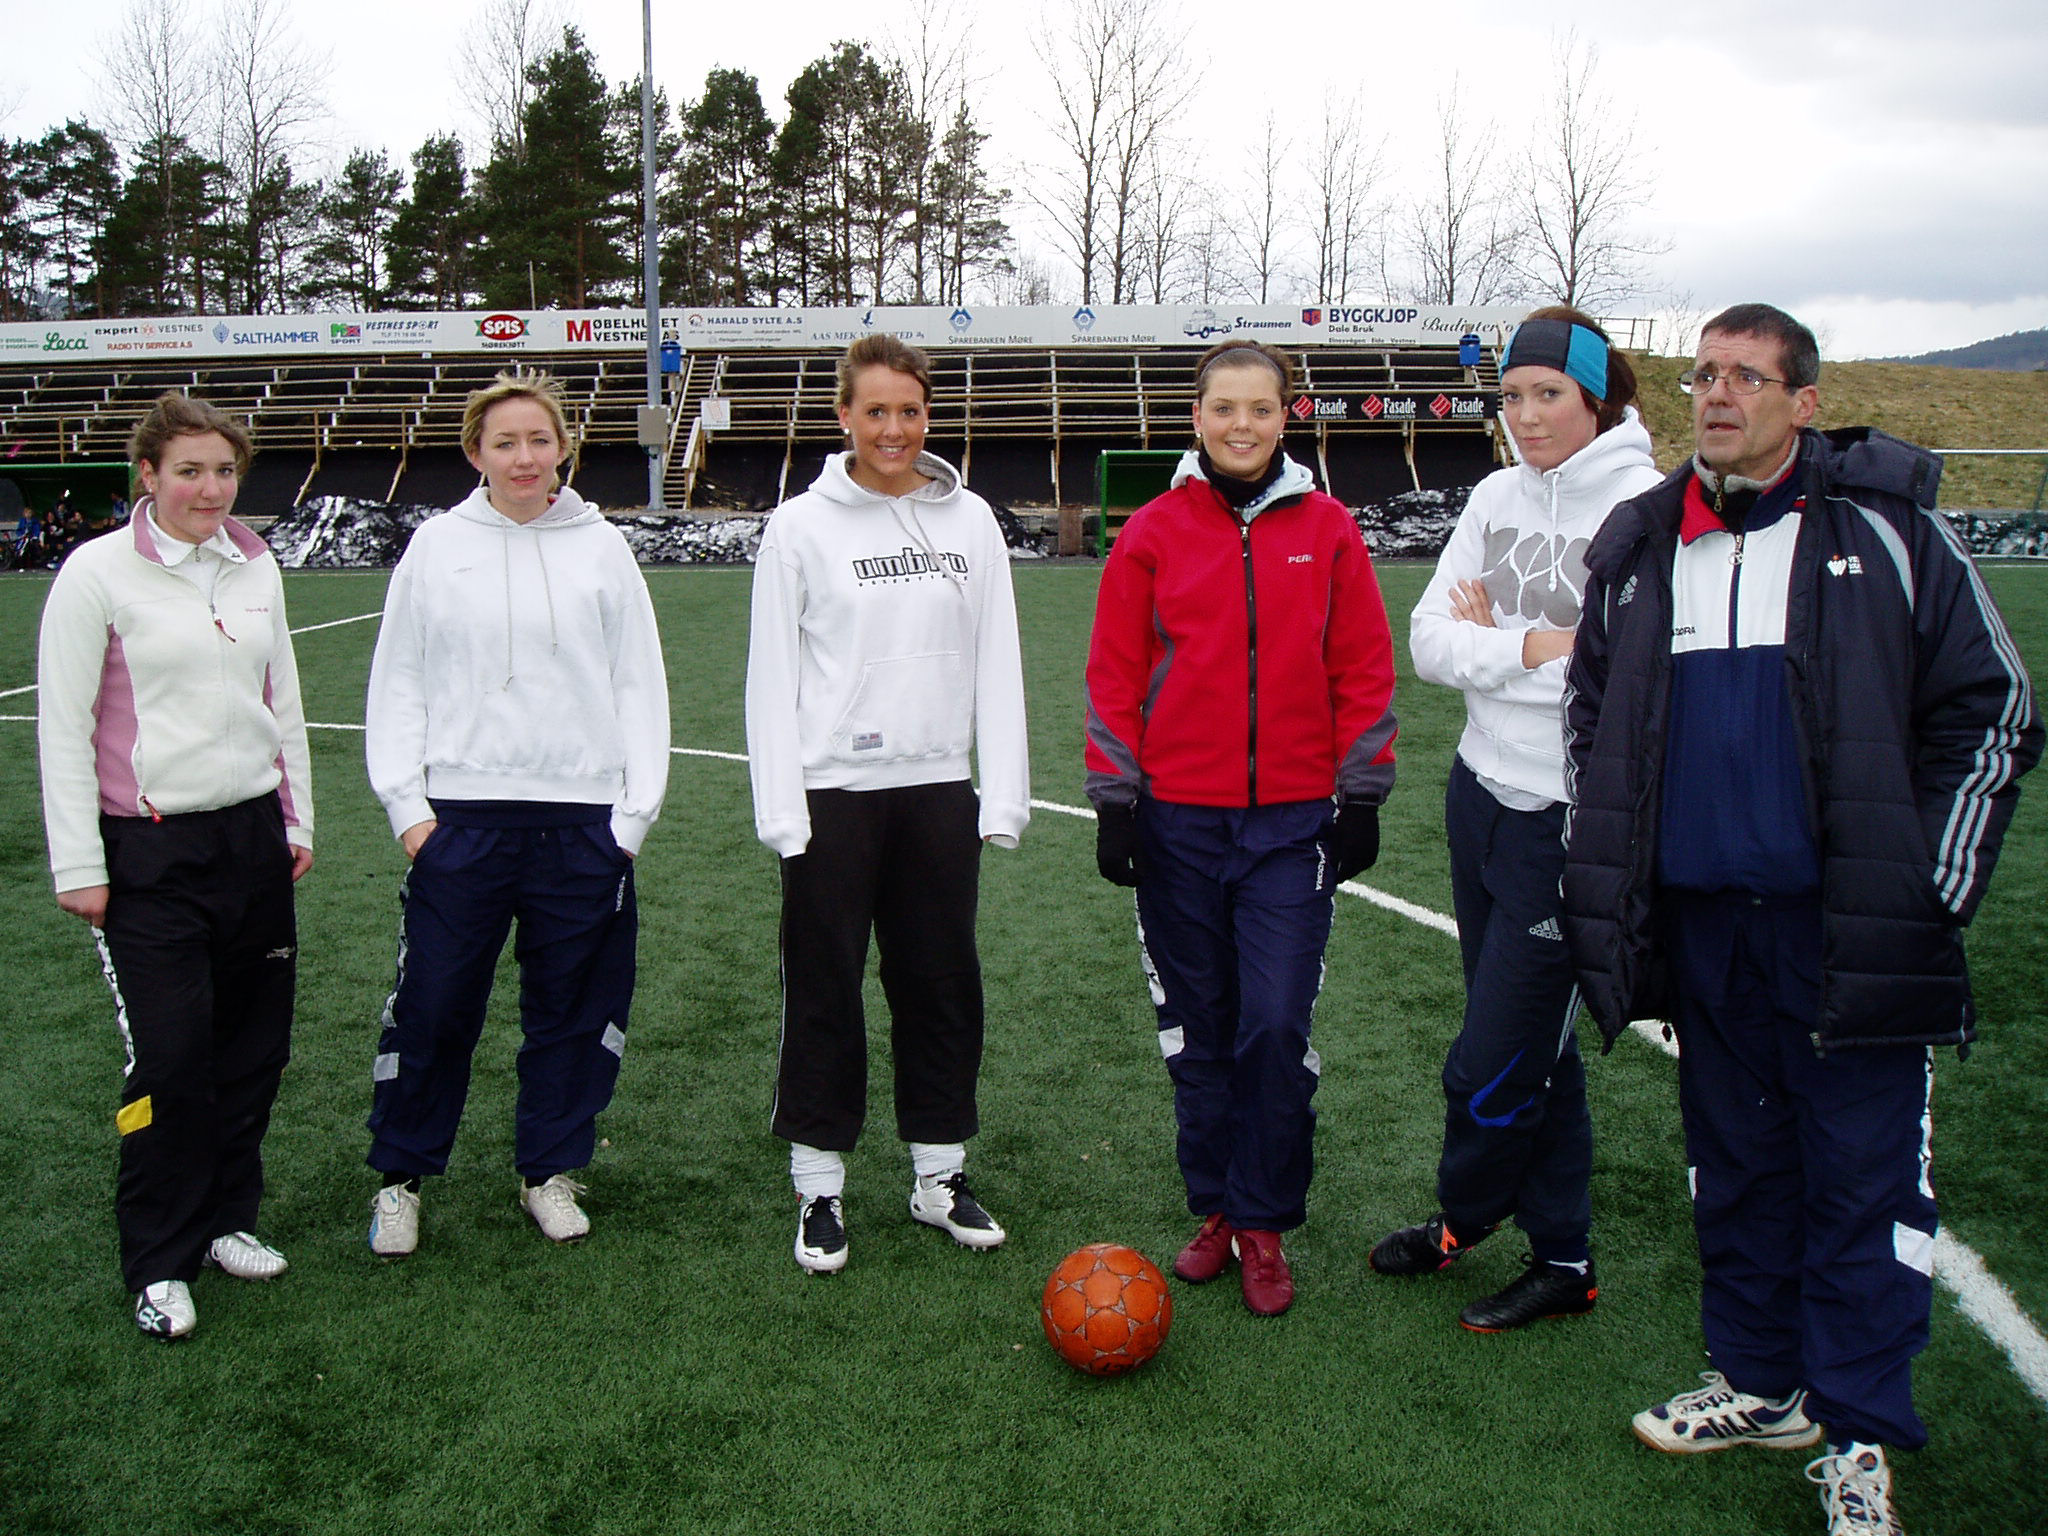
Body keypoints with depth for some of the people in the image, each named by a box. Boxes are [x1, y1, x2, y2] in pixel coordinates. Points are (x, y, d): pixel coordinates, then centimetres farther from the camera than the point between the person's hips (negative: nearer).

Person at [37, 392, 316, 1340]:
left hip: (253, 835, 5)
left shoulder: (254, 566, 8)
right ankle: (160, 1266, 12)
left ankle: (227, 1218, 27)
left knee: (255, 1044, 9)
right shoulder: (99, 572, -7)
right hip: (150, 852, -5)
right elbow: (63, 725, -6)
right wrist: (78, 865, -8)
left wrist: (297, 818, 16)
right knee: (170, 1058, -4)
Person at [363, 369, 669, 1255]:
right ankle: (402, 1175, 22)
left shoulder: (602, 548, 6)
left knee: (574, 1007, 8)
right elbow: (398, 683, 7)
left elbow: (639, 685, 7)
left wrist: (636, 810, 0)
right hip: (461, 816, -1)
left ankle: (549, 1171, 26)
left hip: (583, 820, 1)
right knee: (432, 1007, 2)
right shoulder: (437, 546, 5)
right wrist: (406, 802, -1)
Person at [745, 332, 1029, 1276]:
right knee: (824, 989, 5)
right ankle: (819, 1190, 18)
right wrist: (781, 810, -10)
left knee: (943, 985, 10)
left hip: (938, 790, 3)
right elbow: (771, 676, -2)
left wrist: (1003, 797, 0)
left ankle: (940, 1176, 25)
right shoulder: (801, 525, -1)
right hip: (832, 793, -2)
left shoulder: (969, 520, 6)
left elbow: (997, 665, 6)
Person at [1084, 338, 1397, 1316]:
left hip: (1292, 822, -1)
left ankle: (1265, 1224, 14)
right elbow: (1115, 674, 4)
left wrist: (1361, 797, 2)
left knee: (1276, 1026, -4)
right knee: (1196, 1027, 9)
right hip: (1179, 821, 1)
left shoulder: (1327, 530, 3)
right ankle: (1214, 1209, 26)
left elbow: (1364, 669, 5)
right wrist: (1114, 799, 0)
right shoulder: (1153, 532, 2)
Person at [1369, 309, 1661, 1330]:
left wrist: (1494, 643, -12)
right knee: (1534, 1045, 17)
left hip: (1575, 825, -6)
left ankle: (1461, 1220, 31)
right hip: (1483, 796, 7)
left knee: (1491, 1069, 1)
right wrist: (1539, 646, -14)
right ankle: (1563, 1260, 32)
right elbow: (1429, 641, 2)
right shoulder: (1496, 498, 7)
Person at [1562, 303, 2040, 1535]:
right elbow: (1591, 714, 19)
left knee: (1864, 1176, 2)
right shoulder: (1640, 548, 9)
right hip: (1700, 919, 4)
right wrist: (1608, 889, 12)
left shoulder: (1885, 530, -3)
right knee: (1735, 1164, 14)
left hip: (1845, 926, -4)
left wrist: (1932, 886, -4)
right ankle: (1762, 1384, 30)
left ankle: (1856, 1436, 14)